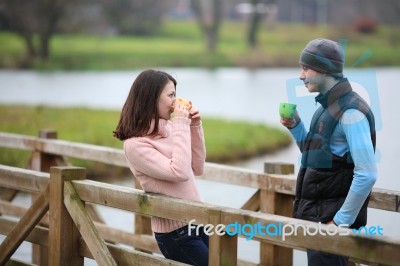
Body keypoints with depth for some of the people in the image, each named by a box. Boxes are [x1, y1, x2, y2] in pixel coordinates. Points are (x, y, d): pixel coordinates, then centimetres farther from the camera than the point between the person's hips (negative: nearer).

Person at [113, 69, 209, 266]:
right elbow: (180, 173, -25)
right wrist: (181, 125, -19)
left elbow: (197, 168, 14)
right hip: (176, 232, -7)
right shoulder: (135, 145, -16)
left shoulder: (167, 128, 6)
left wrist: (195, 127, 4)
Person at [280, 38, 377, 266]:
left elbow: (367, 175, -24)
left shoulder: (350, 112, -18)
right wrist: (295, 126, 7)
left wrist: (341, 221, -20)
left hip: (332, 220, -9)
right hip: (317, 216, 9)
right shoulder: (328, 106, 12)